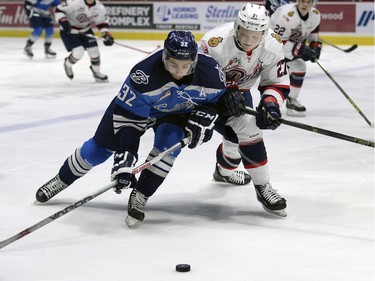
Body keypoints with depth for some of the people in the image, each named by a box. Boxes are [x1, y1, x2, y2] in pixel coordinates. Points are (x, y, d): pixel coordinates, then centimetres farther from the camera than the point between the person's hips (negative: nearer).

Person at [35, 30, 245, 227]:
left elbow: (217, 97, -8)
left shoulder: (210, 71, -33)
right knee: (102, 146, 4)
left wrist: (204, 116, -27)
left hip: (177, 112, 2)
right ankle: (62, 180, 28)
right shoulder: (144, 74, -42)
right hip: (136, 105, -2)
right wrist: (125, 155, -40)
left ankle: (139, 197, -11)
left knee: (169, 142, -27)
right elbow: (126, 114, -35)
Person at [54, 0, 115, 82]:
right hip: (69, 30, -5)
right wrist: (63, 21, -34)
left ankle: (96, 72, 27)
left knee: (94, 51, 0)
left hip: (85, 29, 5)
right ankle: (68, 64, 18)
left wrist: (106, 34, -11)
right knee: (78, 52, -17)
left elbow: (102, 21, 2)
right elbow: (59, 9, -20)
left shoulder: (99, 7, -14)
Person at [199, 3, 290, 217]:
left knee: (239, 136, 25)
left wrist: (270, 104, -29)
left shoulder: (273, 45, -20)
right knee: (247, 131, -24)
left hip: (239, 91, 7)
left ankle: (224, 171, 58)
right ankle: (263, 188, -13)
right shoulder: (215, 43, -36)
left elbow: (278, 83, -10)